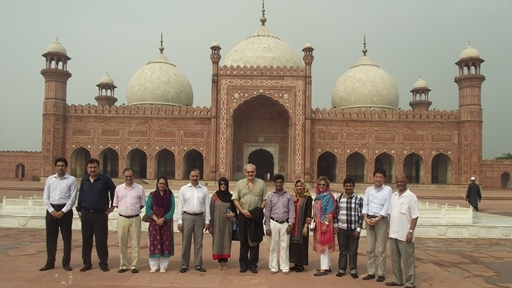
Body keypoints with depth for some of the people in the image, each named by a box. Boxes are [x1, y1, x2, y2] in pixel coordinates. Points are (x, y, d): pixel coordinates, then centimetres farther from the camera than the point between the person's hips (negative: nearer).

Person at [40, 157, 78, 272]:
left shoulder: (71, 180, -2)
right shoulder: (50, 179, 9)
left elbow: (73, 198, -6)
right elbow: (45, 197, 6)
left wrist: (62, 211, -12)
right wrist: (51, 210, -6)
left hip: (65, 210, -3)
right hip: (51, 209, 3)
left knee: (66, 237, 3)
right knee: (50, 237, 8)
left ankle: (66, 263, 13)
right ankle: (50, 263, 19)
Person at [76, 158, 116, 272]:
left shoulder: (105, 179, -4)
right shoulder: (84, 180, 8)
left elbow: (114, 192, 5)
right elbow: (80, 195, 15)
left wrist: (112, 206, 3)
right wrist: (79, 210, 10)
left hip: (100, 214, -3)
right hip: (86, 214, 4)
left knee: (101, 241, 1)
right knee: (86, 240, 9)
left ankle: (103, 263, 13)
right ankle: (87, 263, 20)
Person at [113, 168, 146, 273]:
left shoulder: (140, 188, 2)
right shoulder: (118, 188, 7)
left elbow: (142, 204, 7)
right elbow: (116, 204, 12)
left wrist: (134, 210, -1)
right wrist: (124, 210, 3)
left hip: (135, 219, -1)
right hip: (122, 218, 2)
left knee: (135, 243, 2)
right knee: (122, 243, 8)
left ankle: (134, 265, 11)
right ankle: (123, 265, 19)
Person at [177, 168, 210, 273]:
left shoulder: (204, 190, 6)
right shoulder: (183, 189, 3)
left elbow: (207, 206, 6)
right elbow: (180, 206, 2)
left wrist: (207, 221, 2)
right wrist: (179, 221, -3)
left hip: (200, 217, 1)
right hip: (187, 217, -1)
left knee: (198, 242, 7)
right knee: (186, 242, 3)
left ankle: (198, 264, 15)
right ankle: (184, 265, 12)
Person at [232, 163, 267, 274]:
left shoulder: (261, 183, 5)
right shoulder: (240, 183, 6)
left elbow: (265, 199, 4)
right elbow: (235, 199, 2)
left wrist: (260, 209, -11)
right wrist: (243, 211, -9)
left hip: (256, 216, 0)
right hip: (243, 215, 0)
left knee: (255, 240, 4)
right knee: (243, 240, 7)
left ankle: (253, 264, 14)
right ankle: (243, 264, 17)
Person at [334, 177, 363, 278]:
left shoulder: (358, 198, -4)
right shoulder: (339, 198, 5)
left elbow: (360, 215, -5)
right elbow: (336, 212, 10)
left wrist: (358, 228, -8)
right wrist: (335, 224, 3)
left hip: (353, 229, -2)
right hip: (341, 228, 2)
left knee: (353, 251, 7)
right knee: (342, 250, 10)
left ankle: (353, 270, 19)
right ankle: (341, 269, 20)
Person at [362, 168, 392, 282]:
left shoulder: (388, 189, -1)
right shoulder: (369, 189, 10)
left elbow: (387, 206, -8)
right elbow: (365, 204, 6)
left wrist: (377, 219, -15)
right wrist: (366, 218, -8)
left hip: (381, 220, -4)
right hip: (369, 220, 4)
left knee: (381, 249, 0)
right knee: (369, 248, 7)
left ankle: (382, 274, 8)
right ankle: (371, 272, 15)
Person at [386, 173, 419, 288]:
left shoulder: (411, 197, -9)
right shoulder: (393, 196, 10)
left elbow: (415, 216, -12)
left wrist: (411, 231, -17)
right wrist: (389, 228, 12)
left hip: (405, 234, -6)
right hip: (393, 233, 6)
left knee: (407, 260, 3)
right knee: (395, 258, 14)